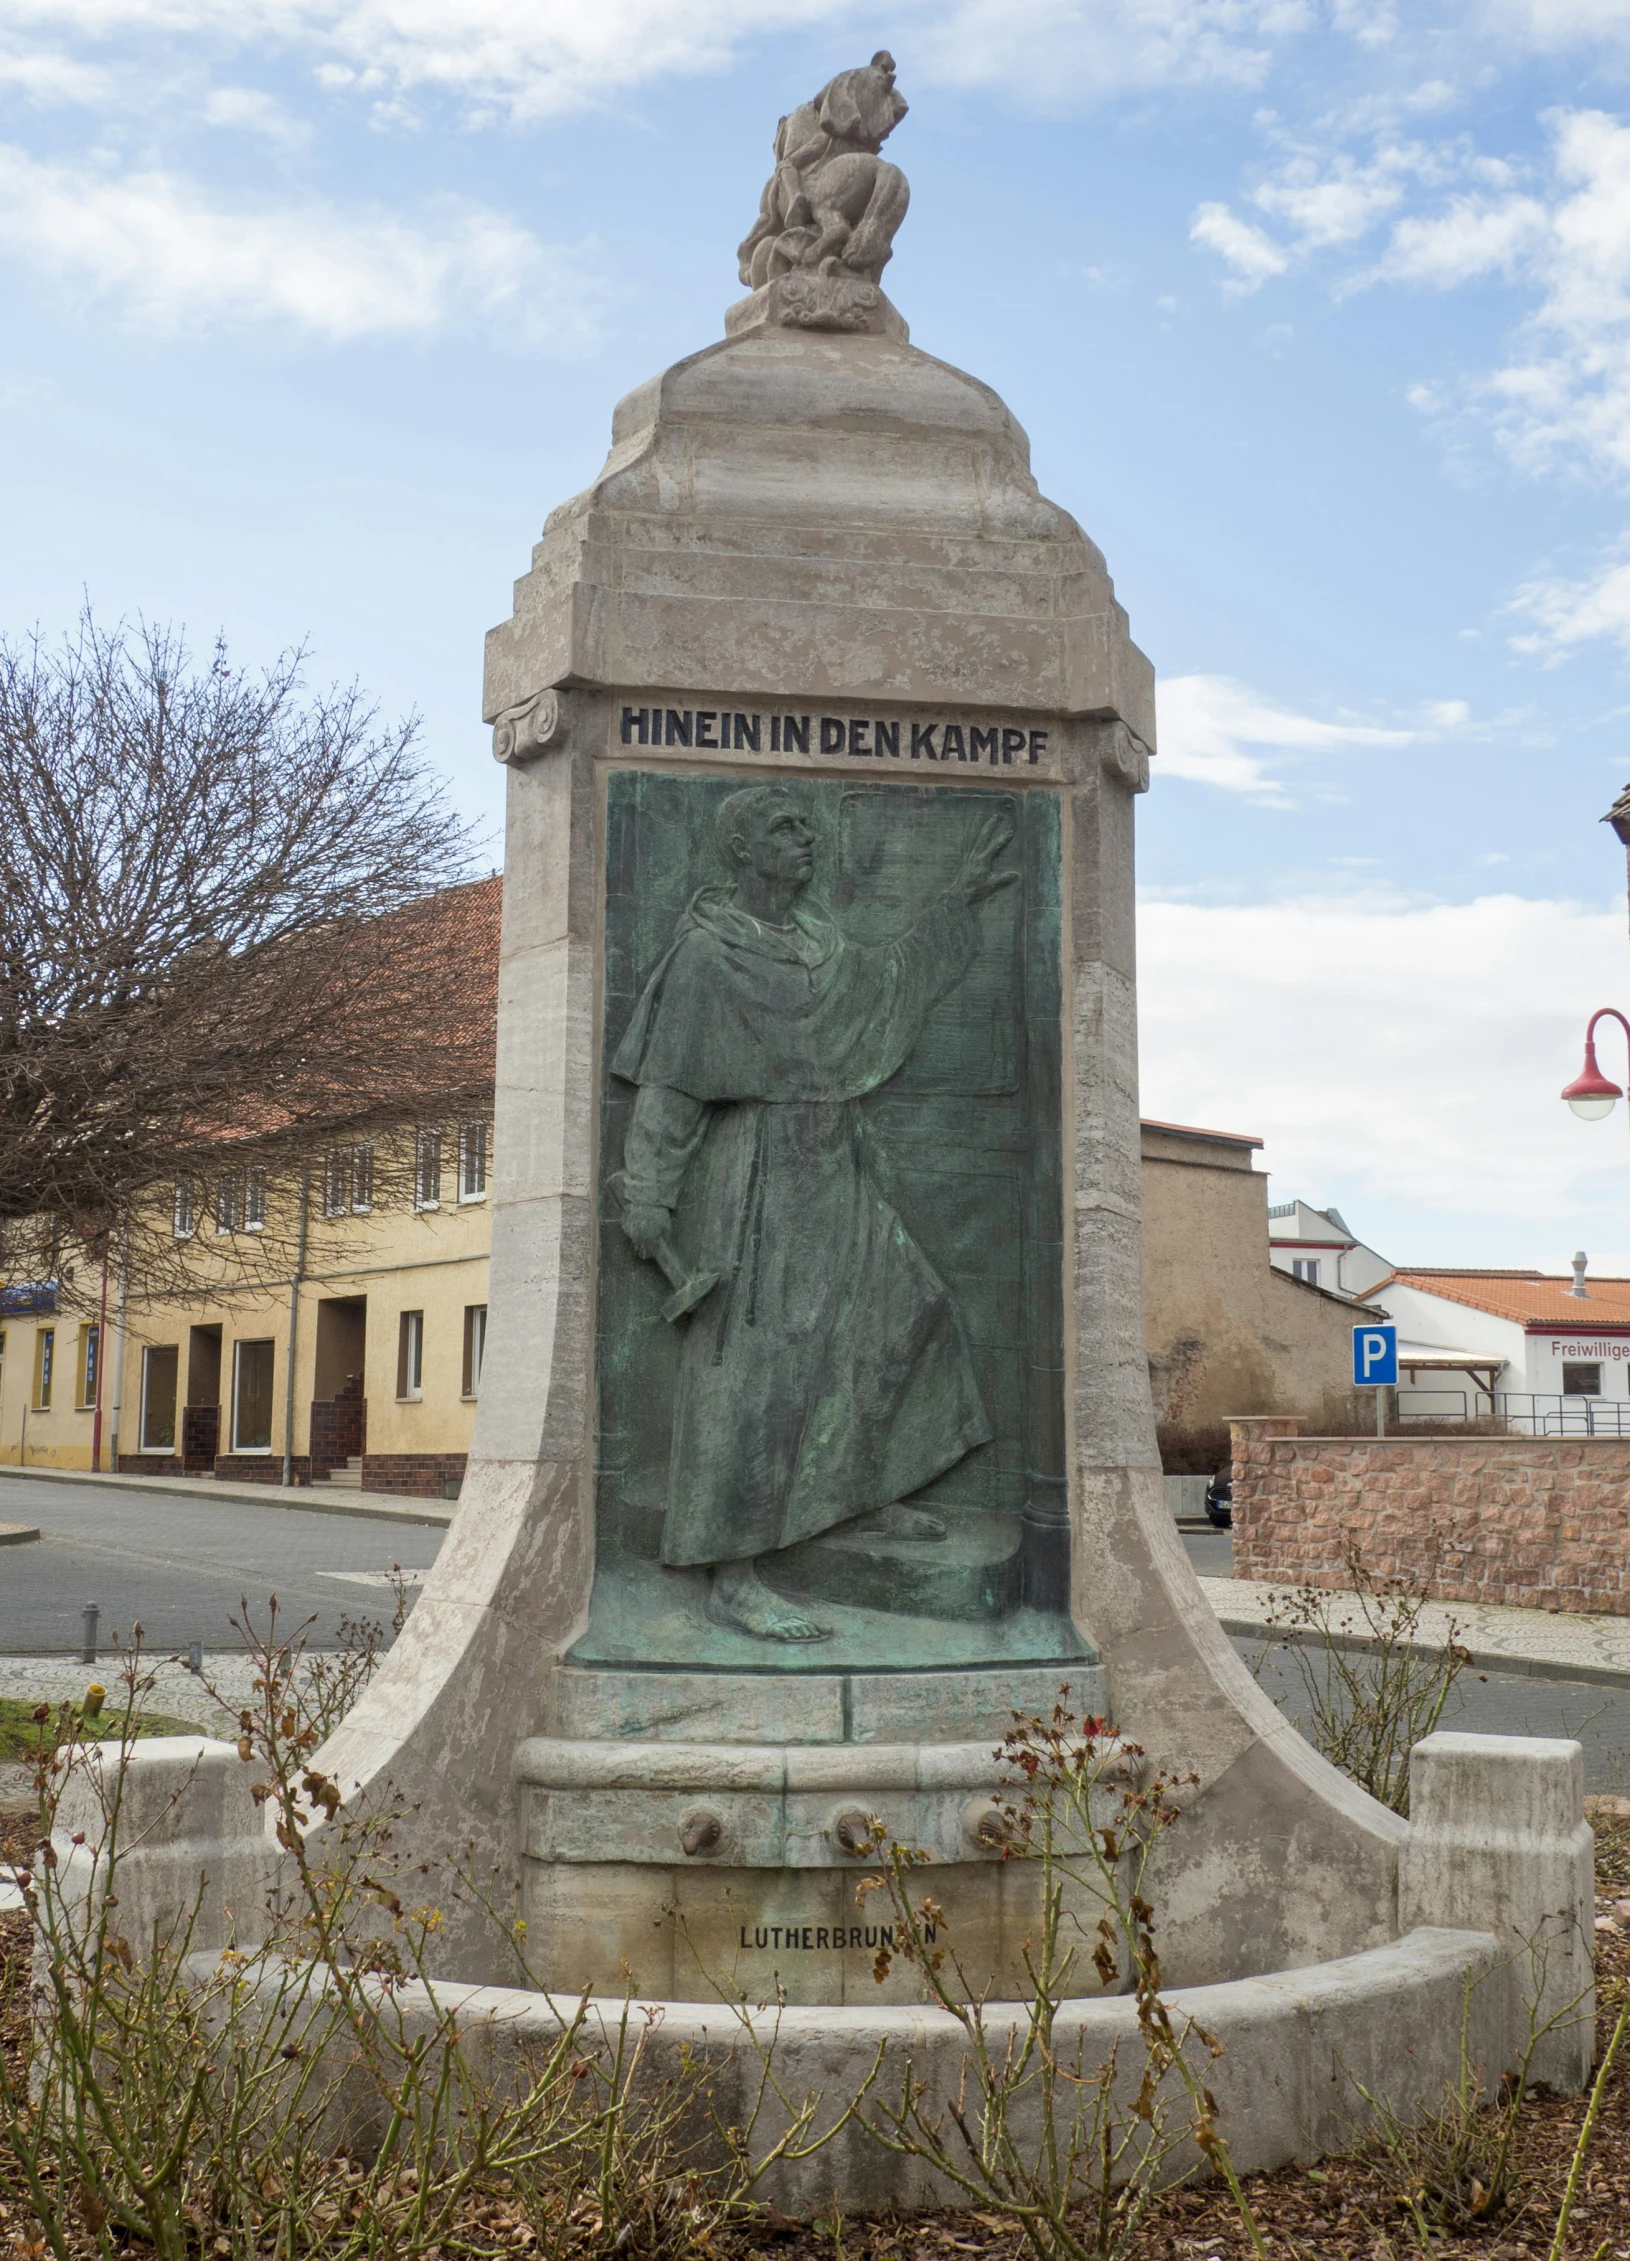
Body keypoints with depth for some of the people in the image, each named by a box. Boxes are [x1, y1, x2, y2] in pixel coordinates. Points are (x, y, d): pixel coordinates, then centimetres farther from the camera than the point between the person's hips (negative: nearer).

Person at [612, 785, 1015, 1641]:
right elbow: (667, 1084, -14)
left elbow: (892, 976, 29)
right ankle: (732, 1581, -6)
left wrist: (958, 901, 31)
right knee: (756, 1371, -10)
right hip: (757, 1184, -9)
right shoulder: (707, 951, -12)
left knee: (901, 1312, 17)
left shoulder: (812, 944, 11)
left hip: (826, 1183, 9)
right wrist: (647, 1198, -19)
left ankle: (868, 1496, 32)